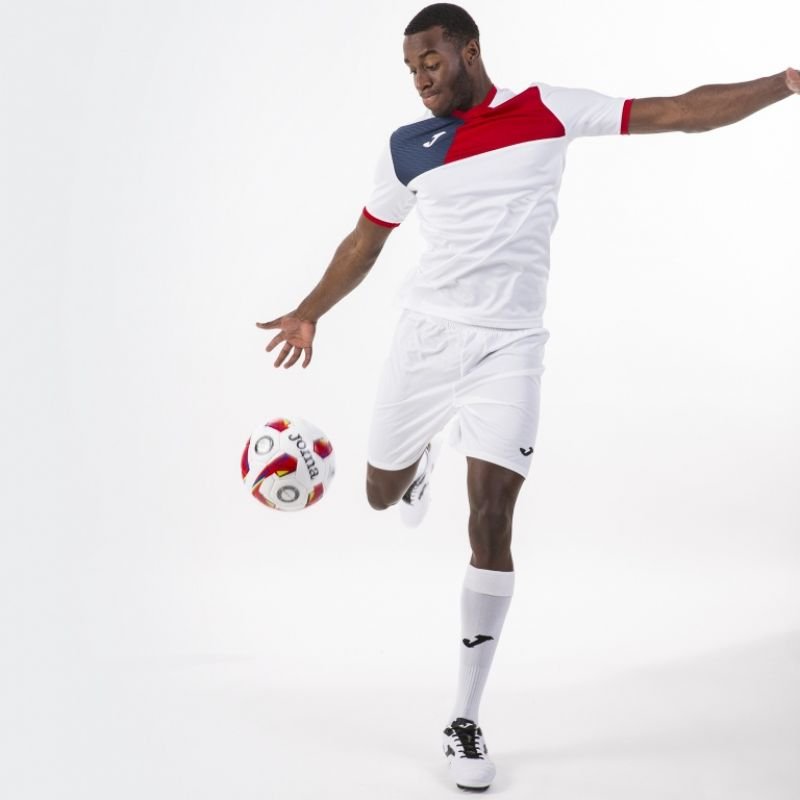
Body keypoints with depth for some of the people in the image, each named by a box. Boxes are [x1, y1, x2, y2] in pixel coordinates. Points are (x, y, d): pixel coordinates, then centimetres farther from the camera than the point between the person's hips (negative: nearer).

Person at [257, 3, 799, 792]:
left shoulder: (548, 110, 0)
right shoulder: (405, 147, 6)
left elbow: (679, 113, -2)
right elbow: (365, 240, 19)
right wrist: (309, 312, 18)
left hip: (509, 344, -2)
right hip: (427, 333, 3)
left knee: (491, 520, -11)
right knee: (381, 493, 11)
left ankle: (465, 721, 1)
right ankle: (420, 461, 53)